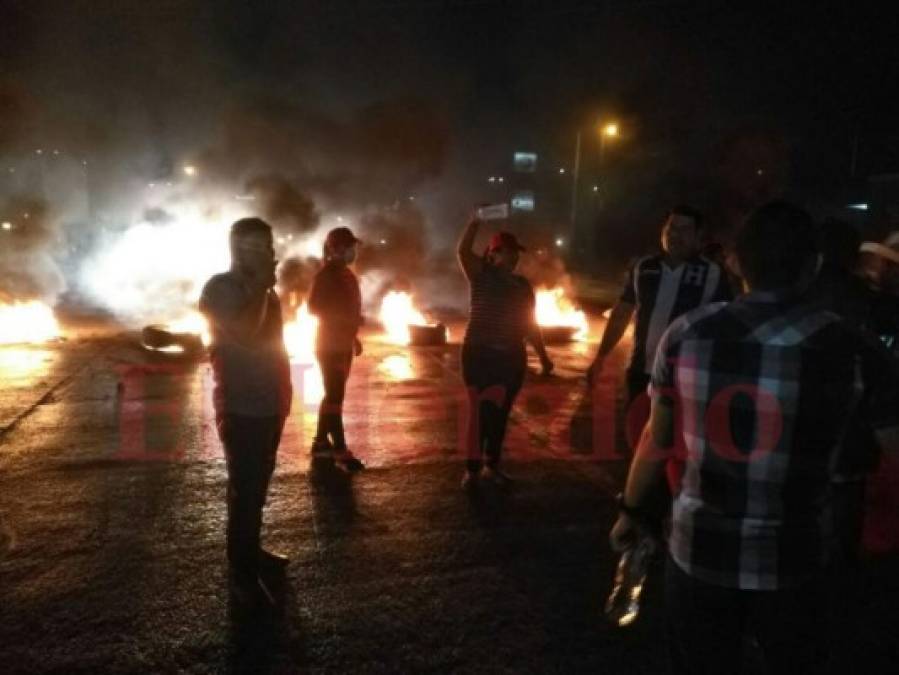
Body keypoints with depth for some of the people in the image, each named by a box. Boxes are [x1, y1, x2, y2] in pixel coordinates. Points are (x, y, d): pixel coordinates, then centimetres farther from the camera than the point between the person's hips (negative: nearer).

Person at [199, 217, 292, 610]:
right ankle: (242, 574, 6)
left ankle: (252, 551, 31)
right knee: (244, 490, -3)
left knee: (258, 486, 17)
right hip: (241, 408, -8)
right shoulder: (219, 288, -12)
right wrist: (262, 288, -18)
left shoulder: (263, 290, 14)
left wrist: (284, 390, 19)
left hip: (269, 404, 8)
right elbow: (245, 334, -28)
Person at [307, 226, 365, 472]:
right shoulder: (326, 274, -13)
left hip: (343, 343, 9)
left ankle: (321, 442, 22)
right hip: (330, 344, -9)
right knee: (335, 395, -9)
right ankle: (340, 451, -8)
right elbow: (314, 307, -19)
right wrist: (347, 319, -24)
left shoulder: (346, 274, 13)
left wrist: (354, 336, 17)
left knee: (333, 394, 13)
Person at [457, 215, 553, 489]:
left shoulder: (522, 285, 10)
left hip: (512, 357, 5)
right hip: (479, 354, -4)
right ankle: (472, 468, 6)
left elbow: (530, 324, 14)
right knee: (480, 411, -4)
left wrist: (543, 356, 13)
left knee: (500, 413, 10)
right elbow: (463, 251, -21)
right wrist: (475, 222, -31)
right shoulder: (481, 274, -2)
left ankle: (492, 466, 22)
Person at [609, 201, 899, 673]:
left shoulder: (686, 334, -8)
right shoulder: (848, 348, -12)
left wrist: (631, 511, 13)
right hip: (792, 560, 0)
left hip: (698, 551, 1)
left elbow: (658, 440, -1)